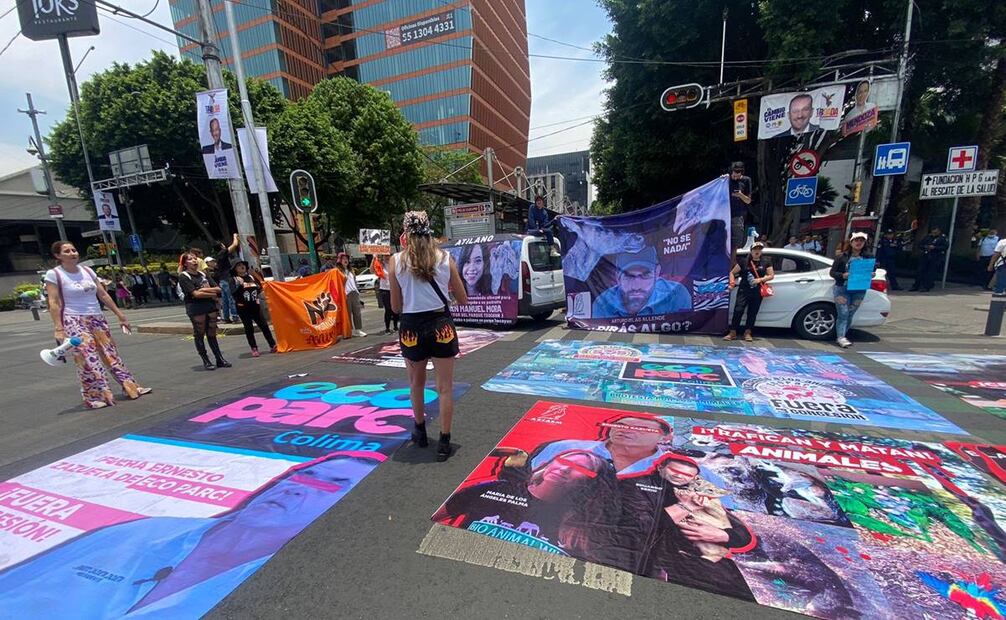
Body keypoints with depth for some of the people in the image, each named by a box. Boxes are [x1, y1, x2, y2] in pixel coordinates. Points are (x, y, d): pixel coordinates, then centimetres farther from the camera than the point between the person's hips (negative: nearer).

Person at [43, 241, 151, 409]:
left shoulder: (87, 270, 9)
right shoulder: (53, 274, -6)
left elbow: (103, 294, 13)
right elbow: (53, 303, -10)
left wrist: (120, 315, 12)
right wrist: (58, 328, -17)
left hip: (97, 318, 5)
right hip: (74, 321, -5)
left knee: (111, 353, 8)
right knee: (88, 359, -9)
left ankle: (132, 387, 12)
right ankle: (94, 397, -1)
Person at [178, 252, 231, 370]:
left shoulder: (203, 274, 14)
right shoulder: (183, 276, -4)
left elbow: (218, 289, 5)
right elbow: (196, 294, -15)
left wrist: (204, 290, -9)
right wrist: (213, 294, -6)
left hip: (210, 306, 5)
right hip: (196, 308, -5)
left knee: (212, 334, 9)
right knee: (199, 335, 2)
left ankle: (220, 359, 12)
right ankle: (206, 361, 10)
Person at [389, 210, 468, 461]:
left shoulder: (396, 261, -5)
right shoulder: (446, 259, -3)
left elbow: (396, 307, -1)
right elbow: (463, 300, 3)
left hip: (412, 327, 1)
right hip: (441, 325, 0)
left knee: (416, 384, 22)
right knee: (445, 388, 9)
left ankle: (420, 432, 41)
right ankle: (444, 443, 16)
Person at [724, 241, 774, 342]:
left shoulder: (766, 262, 6)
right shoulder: (744, 261, 2)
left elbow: (771, 275, 6)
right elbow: (732, 272, 6)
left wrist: (760, 279, -11)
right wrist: (732, 282, -9)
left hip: (757, 292, 2)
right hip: (743, 290, -2)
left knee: (752, 313, 6)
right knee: (738, 311, -10)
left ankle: (747, 333, 18)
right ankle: (733, 333, -5)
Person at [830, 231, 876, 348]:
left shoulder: (868, 257, 7)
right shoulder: (843, 257, -2)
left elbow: (873, 270, 16)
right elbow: (832, 272, -1)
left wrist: (872, 274, -6)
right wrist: (843, 275, -19)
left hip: (859, 291, 3)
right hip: (842, 289, -3)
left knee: (850, 315, 7)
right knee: (843, 314, -9)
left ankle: (841, 336, 17)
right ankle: (841, 337, -8)